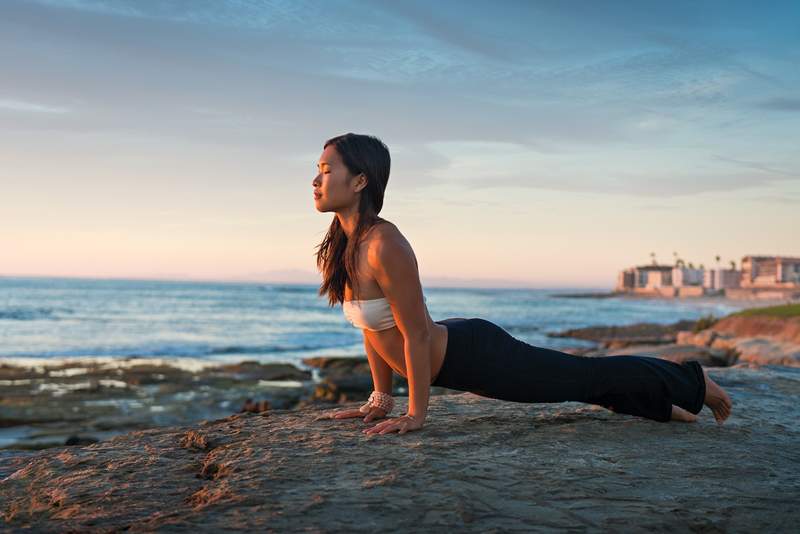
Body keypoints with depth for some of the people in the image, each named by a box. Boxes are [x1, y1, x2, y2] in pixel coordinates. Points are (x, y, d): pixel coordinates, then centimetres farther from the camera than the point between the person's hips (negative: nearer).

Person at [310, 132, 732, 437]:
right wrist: (380, 397, 10)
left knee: (587, 375, 10)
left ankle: (691, 382, 33)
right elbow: (372, 326, 9)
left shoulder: (384, 246, -29)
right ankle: (662, 403, 44)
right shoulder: (340, 246, -1)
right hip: (450, 350, 8)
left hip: (474, 354, -8)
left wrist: (416, 414, -19)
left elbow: (416, 333, -25)